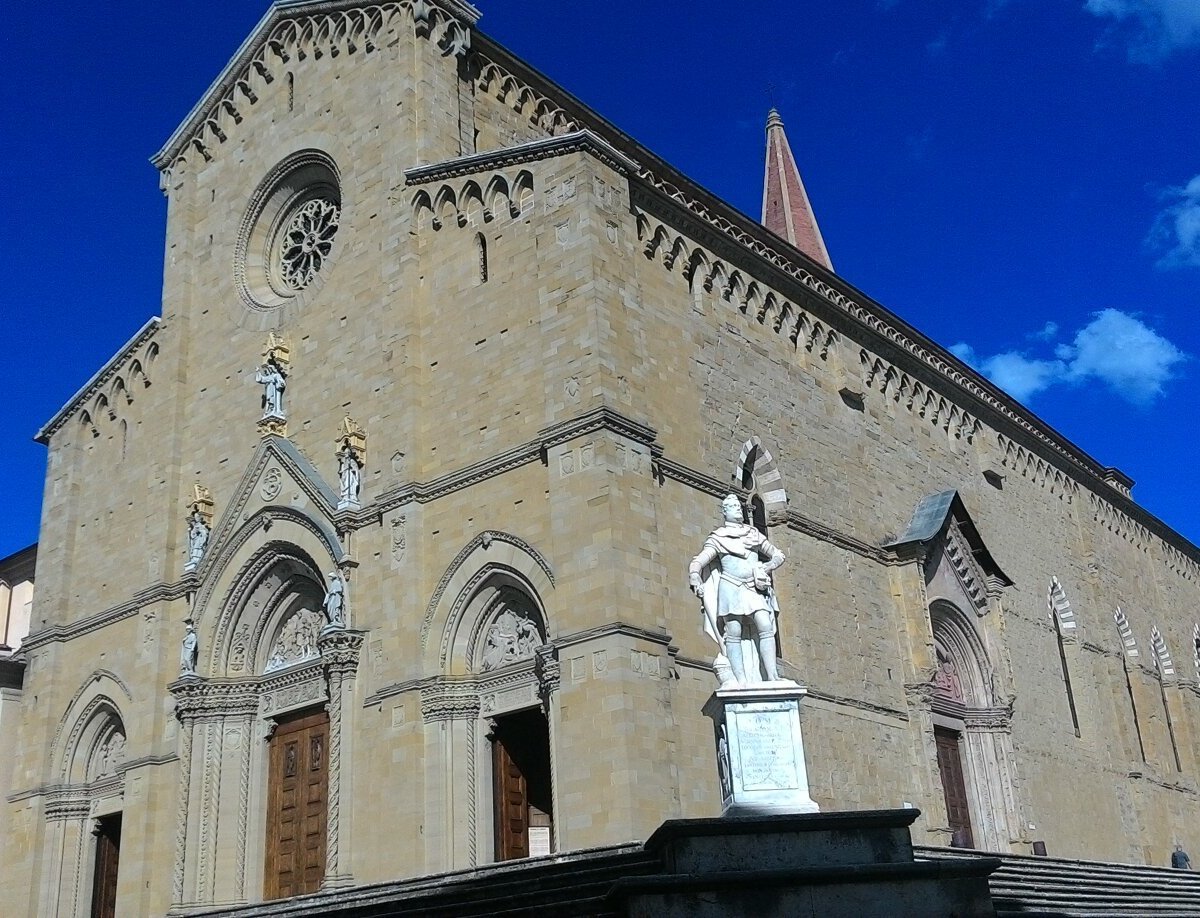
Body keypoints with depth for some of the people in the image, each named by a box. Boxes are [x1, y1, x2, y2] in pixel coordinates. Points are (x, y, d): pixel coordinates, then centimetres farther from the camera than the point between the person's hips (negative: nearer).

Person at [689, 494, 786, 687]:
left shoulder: (753, 534, 17)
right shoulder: (717, 538, 7)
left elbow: (778, 555, 22)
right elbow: (697, 562, -4)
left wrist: (767, 567, 1)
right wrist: (695, 580, -24)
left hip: (754, 589, 2)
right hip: (730, 588, -2)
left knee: (766, 627, -17)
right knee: (734, 633, -11)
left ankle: (772, 677, -20)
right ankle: (739, 680, -13)